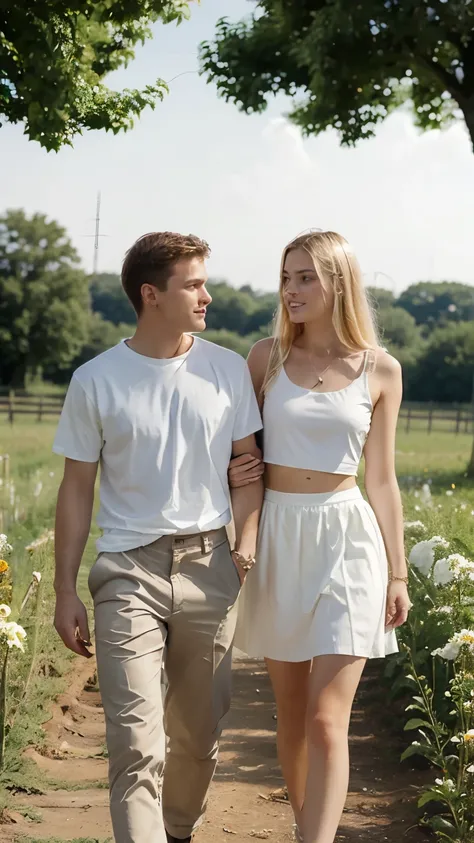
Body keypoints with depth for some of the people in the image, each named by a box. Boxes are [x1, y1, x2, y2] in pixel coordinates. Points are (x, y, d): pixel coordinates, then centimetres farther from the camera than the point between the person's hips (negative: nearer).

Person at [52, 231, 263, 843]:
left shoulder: (228, 370, 4)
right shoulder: (96, 381, -2)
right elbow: (77, 489, 3)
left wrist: (247, 541, -7)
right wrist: (65, 591, 0)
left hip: (209, 567, 3)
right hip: (130, 570, -2)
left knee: (199, 733, 13)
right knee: (137, 745, -9)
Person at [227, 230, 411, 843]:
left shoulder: (380, 371, 0)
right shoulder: (266, 357, 3)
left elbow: (380, 480, 5)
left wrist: (398, 573, 4)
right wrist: (231, 475, -6)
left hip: (347, 542, -2)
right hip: (276, 537, 2)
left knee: (327, 721, -10)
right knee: (290, 711, 12)